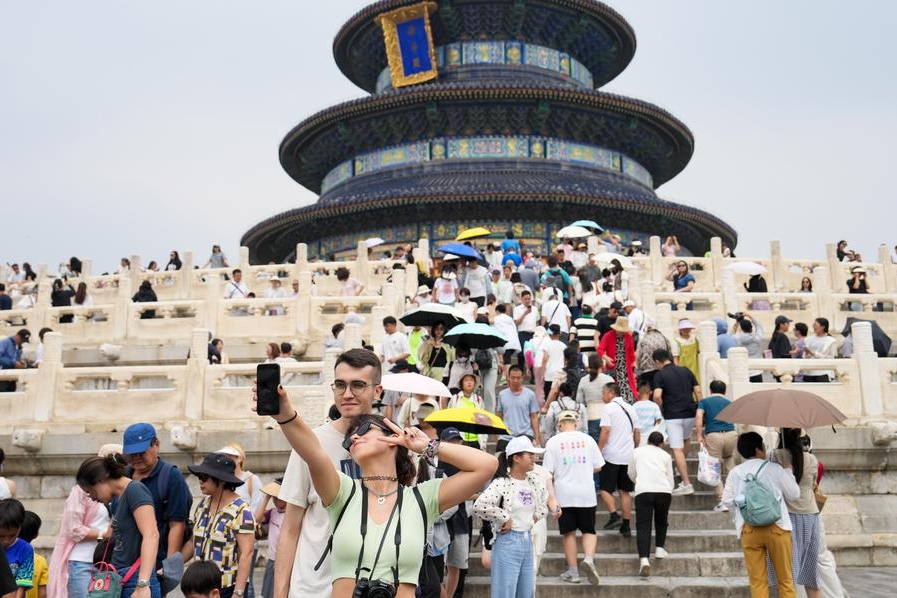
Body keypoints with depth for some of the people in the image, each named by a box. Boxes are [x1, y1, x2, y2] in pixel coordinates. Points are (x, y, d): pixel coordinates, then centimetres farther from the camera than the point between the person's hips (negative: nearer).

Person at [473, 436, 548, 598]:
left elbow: (545, 499, 27)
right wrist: (504, 519, -19)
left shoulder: (535, 481, 5)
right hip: (508, 542, -8)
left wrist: (537, 514, 9)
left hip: (527, 540, 8)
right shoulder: (502, 483, -17)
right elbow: (479, 506, -29)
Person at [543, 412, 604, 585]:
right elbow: (598, 467, 7)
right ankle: (589, 558, -12)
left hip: (564, 494, -1)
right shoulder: (587, 439, 2)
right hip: (586, 494, 1)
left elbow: (548, 472, -5)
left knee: (569, 533, 8)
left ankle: (572, 571, 11)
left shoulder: (553, 441, -2)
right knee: (589, 530, 12)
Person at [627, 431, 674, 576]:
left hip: (643, 491, -1)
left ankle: (644, 559, -18)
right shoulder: (665, 455, 22)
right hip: (664, 491, 1)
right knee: (661, 521, 27)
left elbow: (631, 473, 30)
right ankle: (659, 548, 22)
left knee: (643, 525, -4)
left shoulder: (637, 451, 22)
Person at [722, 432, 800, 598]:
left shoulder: (735, 472, 3)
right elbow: (794, 494, 6)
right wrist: (788, 471, 19)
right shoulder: (775, 468, -3)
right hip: (777, 527, -2)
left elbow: (727, 501, 4)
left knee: (757, 581, 5)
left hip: (749, 530, 2)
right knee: (785, 579, 9)